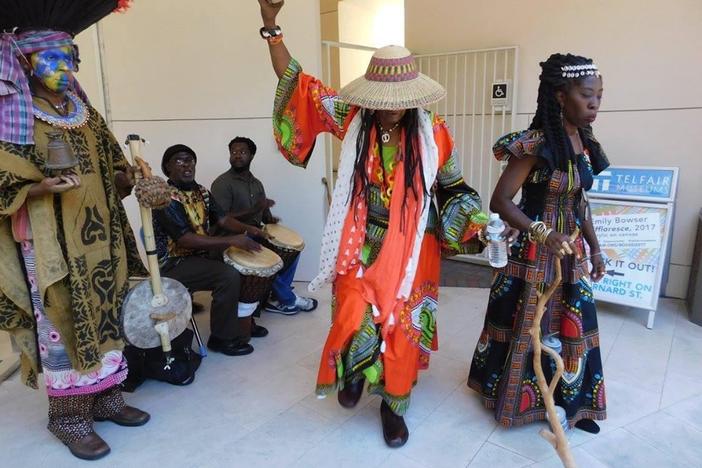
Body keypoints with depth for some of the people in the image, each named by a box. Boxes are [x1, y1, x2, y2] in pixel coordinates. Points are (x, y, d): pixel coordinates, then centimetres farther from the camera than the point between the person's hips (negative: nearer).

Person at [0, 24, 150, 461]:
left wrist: (125, 177, -2)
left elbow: (109, 165, 17)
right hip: (49, 241, -6)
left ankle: (106, 396, 23)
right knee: (62, 321, -1)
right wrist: (40, 188, -24)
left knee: (104, 313, 9)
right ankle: (68, 413, 12)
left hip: (99, 235, 6)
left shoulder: (86, 114, 13)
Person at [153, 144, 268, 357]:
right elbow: (185, 239, -28)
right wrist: (231, 240, -32)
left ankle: (243, 321, 17)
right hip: (174, 263, -9)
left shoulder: (201, 192, 7)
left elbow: (222, 219, 5)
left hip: (201, 254, 9)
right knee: (228, 276, -26)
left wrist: (246, 229, -16)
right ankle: (222, 337, -10)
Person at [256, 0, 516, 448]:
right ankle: (354, 372, 28)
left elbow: (454, 188, 5)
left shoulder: (433, 132, -6)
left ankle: (393, 404, 32)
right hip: (361, 244, 0)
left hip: (410, 248, 0)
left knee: (402, 325, 8)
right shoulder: (352, 119, -4)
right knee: (355, 319, -10)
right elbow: (300, 87, -1)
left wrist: (481, 227, -6)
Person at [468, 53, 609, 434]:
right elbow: (500, 201, -20)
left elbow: (579, 203, 15)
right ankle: (515, 397, 32)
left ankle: (570, 402, 34)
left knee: (572, 327, 14)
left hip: (573, 251, 7)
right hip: (535, 252, -7)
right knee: (525, 325, 9)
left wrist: (595, 249, 18)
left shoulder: (585, 144, 5)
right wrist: (543, 234, -31)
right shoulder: (535, 145, -18)